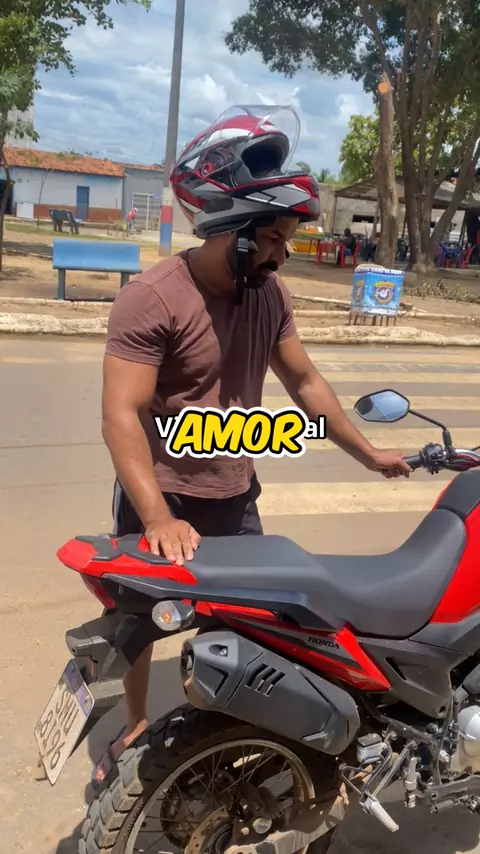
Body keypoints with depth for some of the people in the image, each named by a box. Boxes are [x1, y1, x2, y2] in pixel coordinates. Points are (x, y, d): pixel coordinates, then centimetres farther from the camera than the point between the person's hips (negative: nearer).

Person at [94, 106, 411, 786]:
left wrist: (369, 454, 8)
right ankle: (135, 726, 42)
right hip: (161, 500, -5)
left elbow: (304, 382, 8)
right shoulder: (152, 298, -23)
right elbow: (121, 415, -27)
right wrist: (159, 518, -38)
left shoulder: (270, 294, -2)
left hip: (236, 495, 5)